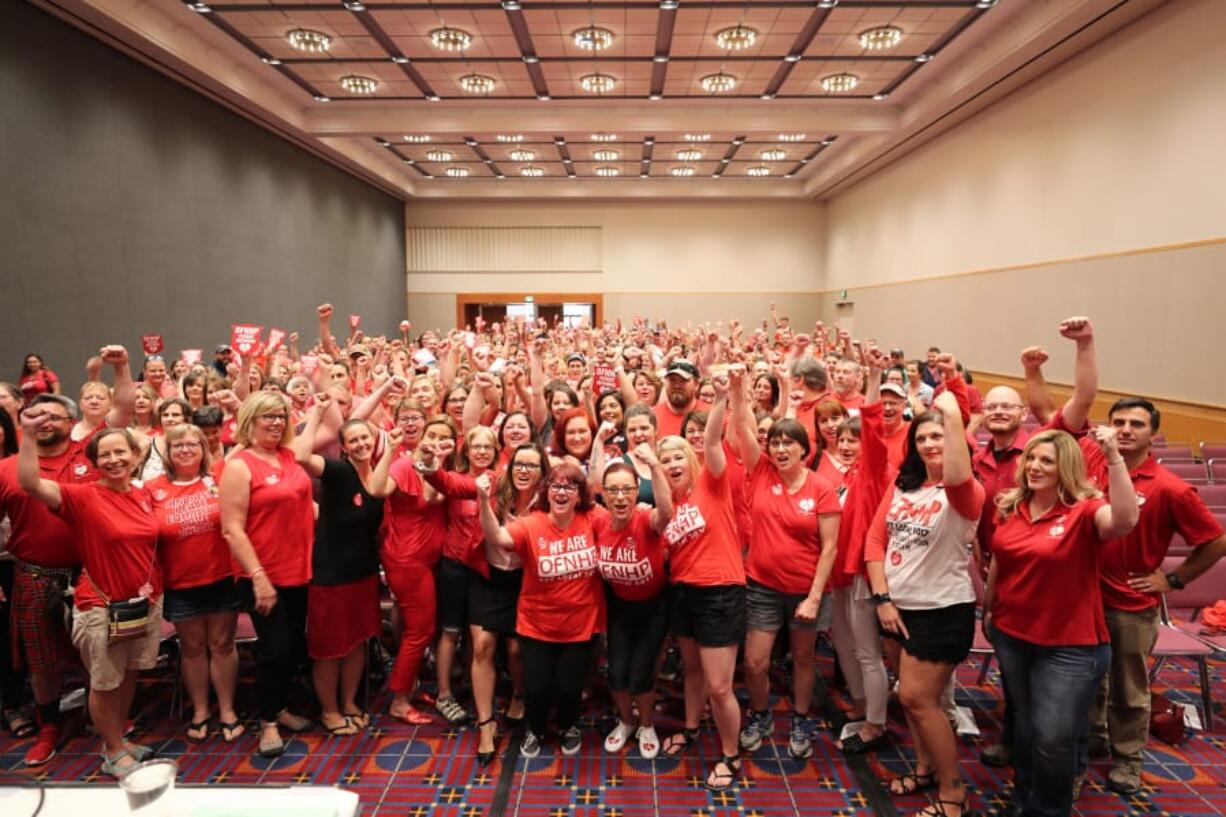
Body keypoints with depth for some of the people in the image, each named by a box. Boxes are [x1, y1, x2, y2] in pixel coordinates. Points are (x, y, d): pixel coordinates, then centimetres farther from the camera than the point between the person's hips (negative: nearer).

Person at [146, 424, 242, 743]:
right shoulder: (153, 489, -1)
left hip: (223, 579, -1)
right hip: (180, 584, 1)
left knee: (222, 645, 10)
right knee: (192, 648, 15)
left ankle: (227, 710, 24)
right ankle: (199, 711, 32)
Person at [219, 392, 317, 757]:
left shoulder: (289, 456, 3)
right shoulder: (239, 465, -14)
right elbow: (232, 530, -18)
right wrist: (258, 577, -19)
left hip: (298, 570, 7)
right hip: (263, 575, -6)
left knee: (295, 645, 17)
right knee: (274, 648, 1)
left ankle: (281, 708, 37)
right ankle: (268, 722, 22)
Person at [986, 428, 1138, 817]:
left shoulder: (1084, 511, -16)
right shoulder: (1010, 507, -1)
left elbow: (1125, 520, -40)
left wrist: (1114, 458, -46)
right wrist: (988, 608, 19)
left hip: (1069, 645, -5)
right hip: (1010, 634, 5)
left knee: (1054, 737, 3)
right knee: (1025, 726, 22)